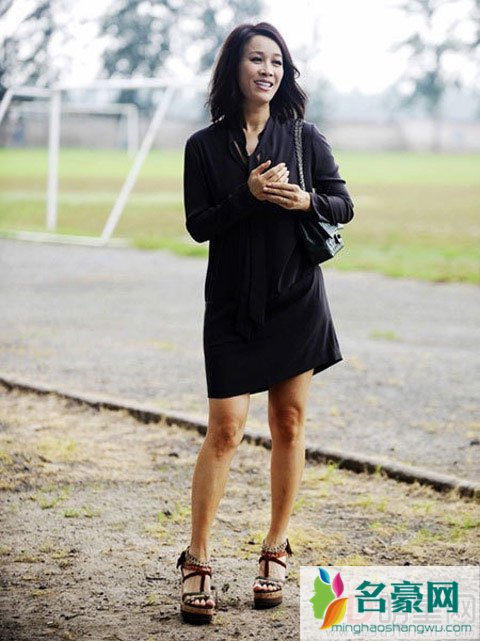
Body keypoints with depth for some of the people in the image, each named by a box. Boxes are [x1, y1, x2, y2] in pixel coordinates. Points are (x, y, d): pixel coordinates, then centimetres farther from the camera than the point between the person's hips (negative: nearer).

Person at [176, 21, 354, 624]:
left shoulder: (304, 137, 3)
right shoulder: (204, 146, 0)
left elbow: (343, 204, 6)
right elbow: (197, 224, -5)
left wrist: (306, 200, -14)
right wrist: (248, 194, -19)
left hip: (297, 302, 2)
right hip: (233, 305, -2)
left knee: (289, 424, 7)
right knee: (224, 430, -6)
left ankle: (275, 549, 21)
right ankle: (196, 560, 3)